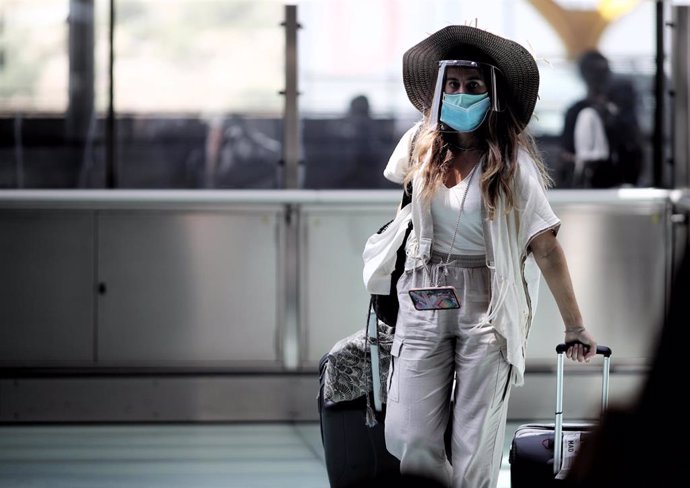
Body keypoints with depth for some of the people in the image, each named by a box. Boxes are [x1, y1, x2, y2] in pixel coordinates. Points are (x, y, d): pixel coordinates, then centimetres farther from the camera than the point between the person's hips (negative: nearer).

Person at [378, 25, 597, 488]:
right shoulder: (421, 143, 3)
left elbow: (546, 248, -9)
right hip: (424, 301, 3)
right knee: (408, 440, -3)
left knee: (475, 451, -2)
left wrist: (575, 326, -8)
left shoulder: (513, 162, -7)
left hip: (486, 306, -3)